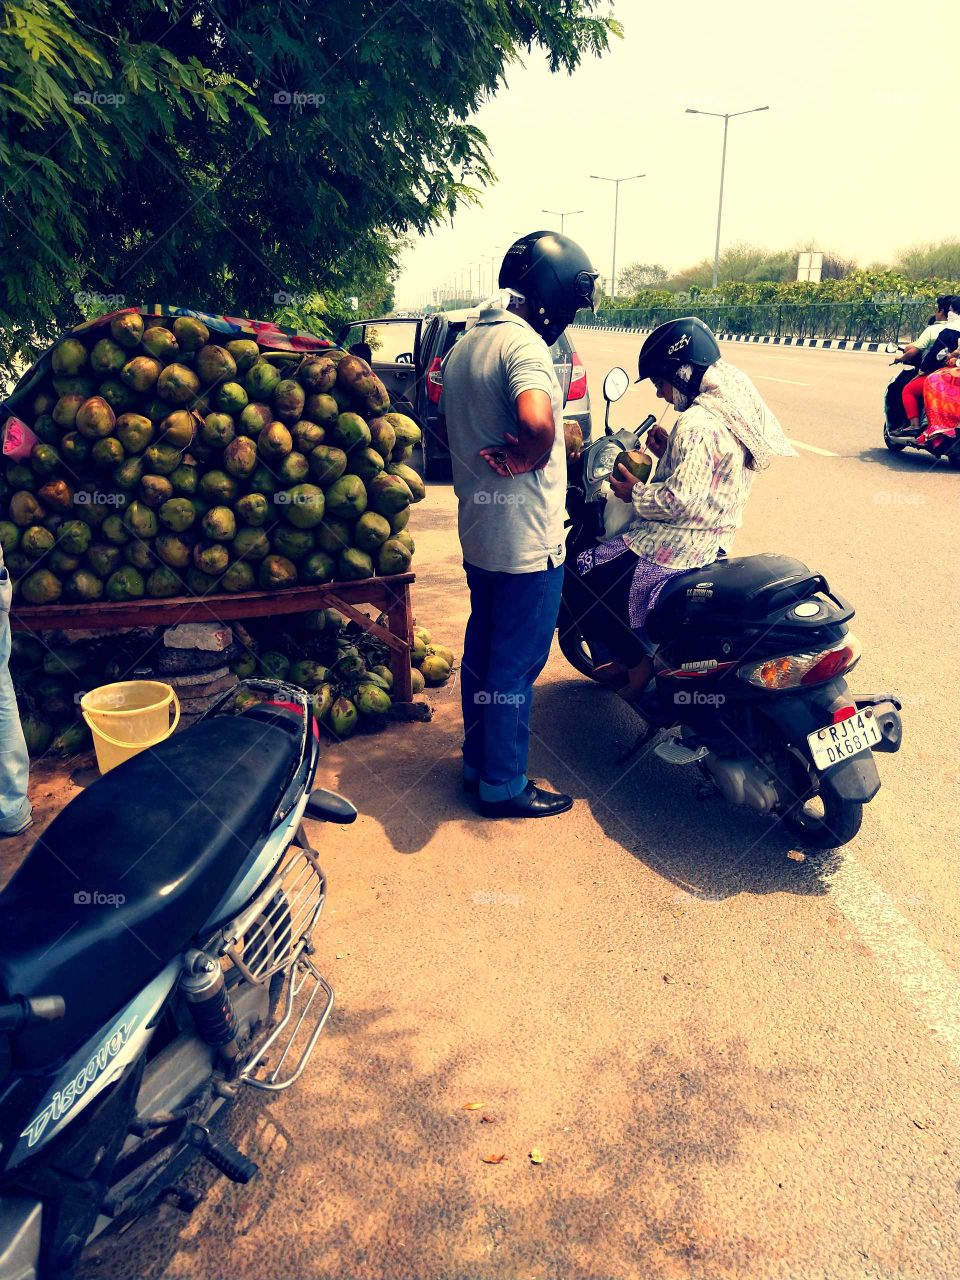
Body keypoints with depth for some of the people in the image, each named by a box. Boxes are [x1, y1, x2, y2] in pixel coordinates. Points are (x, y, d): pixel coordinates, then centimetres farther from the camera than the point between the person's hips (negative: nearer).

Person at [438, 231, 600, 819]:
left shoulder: (465, 345, 12)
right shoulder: (524, 343, -19)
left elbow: (449, 428, 23)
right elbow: (537, 421, -38)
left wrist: (491, 458, 11)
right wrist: (527, 459, -19)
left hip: (478, 532, 9)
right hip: (528, 541, -9)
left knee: (483, 649, 19)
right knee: (517, 665, 3)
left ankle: (479, 762, 34)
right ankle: (504, 784, 18)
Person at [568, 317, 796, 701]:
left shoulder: (695, 425, -23)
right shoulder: (735, 409, 8)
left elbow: (681, 500, -27)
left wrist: (635, 493, -12)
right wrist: (668, 452, 6)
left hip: (680, 546, -11)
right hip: (715, 538, 11)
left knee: (585, 582, -2)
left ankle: (636, 660, 4)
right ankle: (633, 649, 29)